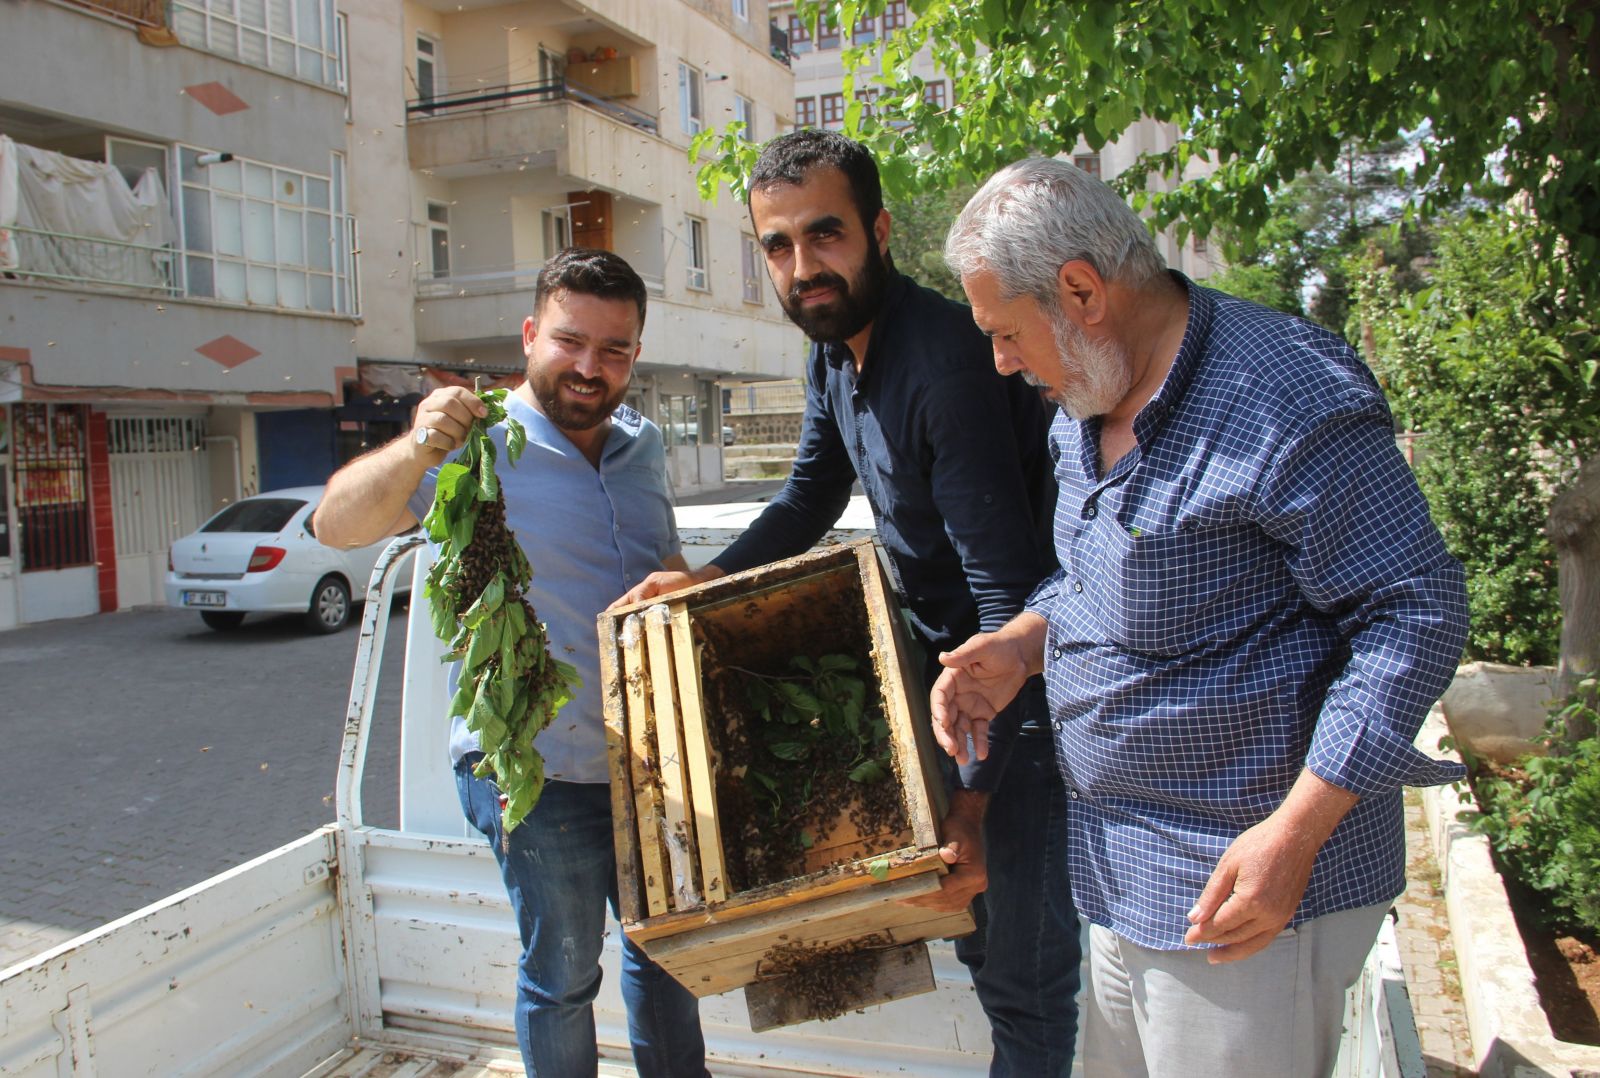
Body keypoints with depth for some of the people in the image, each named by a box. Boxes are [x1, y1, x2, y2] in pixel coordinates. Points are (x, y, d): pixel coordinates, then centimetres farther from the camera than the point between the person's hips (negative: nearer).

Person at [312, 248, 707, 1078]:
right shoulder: (478, 445, -14)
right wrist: (412, 452, -46)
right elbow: (336, 527, -28)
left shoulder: (641, 446, 6)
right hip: (535, 766, -6)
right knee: (563, 970, 8)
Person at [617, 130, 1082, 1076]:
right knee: (982, 931, 21)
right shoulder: (836, 351, 3)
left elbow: (1008, 593, -30)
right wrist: (705, 582, 5)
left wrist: (973, 795, -30)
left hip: (1026, 688, -8)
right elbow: (811, 500, 17)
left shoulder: (945, 361, -27)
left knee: (1028, 969, 4)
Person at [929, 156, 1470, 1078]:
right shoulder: (1090, 398, 7)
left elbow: (1418, 610, -19)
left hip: (1245, 876, -8)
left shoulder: (1288, 400, -22)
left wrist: (1295, 832, -23)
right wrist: (1024, 644, -1)